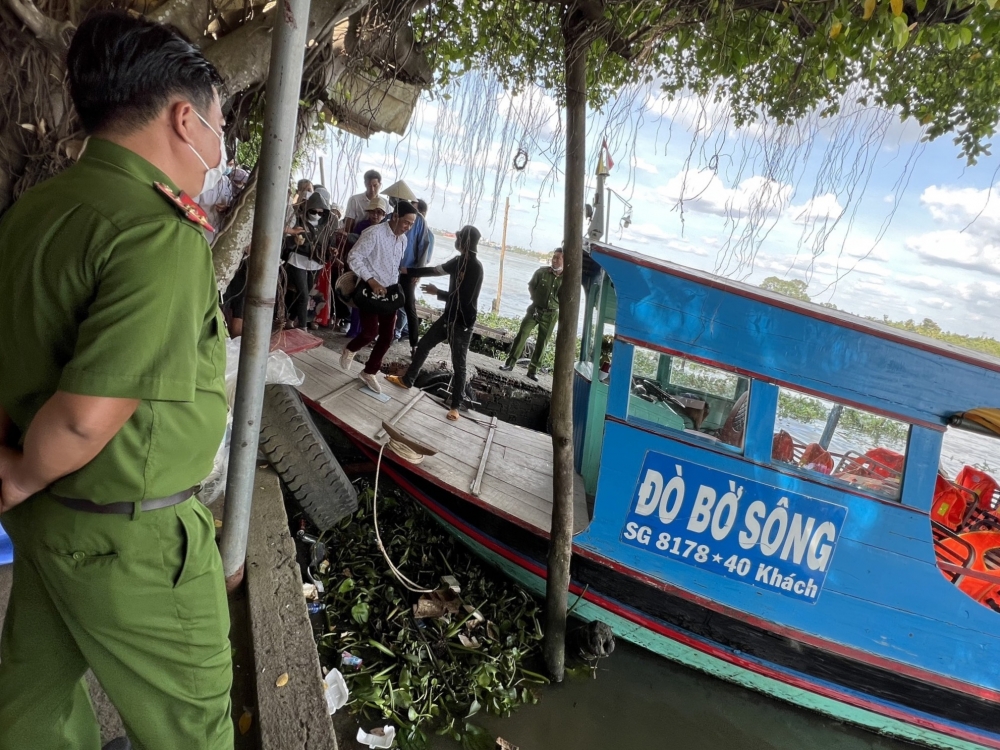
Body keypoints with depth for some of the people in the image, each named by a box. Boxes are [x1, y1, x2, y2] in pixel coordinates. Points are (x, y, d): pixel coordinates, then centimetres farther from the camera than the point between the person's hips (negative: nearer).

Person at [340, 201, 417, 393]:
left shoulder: (403, 239, 8)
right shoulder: (374, 233, -16)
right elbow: (354, 258, -19)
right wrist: (372, 282, -24)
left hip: (389, 291, 7)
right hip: (369, 289, -7)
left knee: (387, 337, 3)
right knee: (371, 332, -11)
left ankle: (369, 372, 20)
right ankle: (349, 350, 22)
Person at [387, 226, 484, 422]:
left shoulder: (475, 267, -22)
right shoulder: (459, 261, 4)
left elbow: (465, 299, -25)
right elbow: (437, 270, 16)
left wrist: (437, 292, -15)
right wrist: (408, 271, 15)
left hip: (463, 324, -9)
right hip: (449, 317, 9)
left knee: (458, 365, 1)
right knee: (423, 345, 18)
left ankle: (456, 406, 13)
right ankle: (407, 380, 36)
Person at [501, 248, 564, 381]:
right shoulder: (541, 272, -7)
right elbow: (531, 286, 8)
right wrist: (537, 299, 8)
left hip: (551, 314, 0)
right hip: (535, 309, 0)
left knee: (542, 343, 6)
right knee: (521, 335, -5)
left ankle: (533, 369, 16)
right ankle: (510, 363, 1)